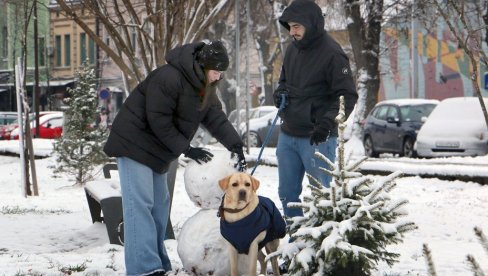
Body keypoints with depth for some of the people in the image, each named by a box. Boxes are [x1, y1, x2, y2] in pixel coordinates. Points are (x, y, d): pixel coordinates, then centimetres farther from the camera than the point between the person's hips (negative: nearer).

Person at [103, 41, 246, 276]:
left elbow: (216, 118, 0)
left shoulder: (204, 88, 5)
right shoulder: (169, 78, -25)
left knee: (159, 204, 12)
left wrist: (235, 145, -16)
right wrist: (187, 149, -20)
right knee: (140, 203, -15)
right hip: (134, 144, -10)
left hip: (156, 150, 10)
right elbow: (158, 120, -24)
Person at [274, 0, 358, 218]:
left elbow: (348, 96, -15)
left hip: (316, 139, -8)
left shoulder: (331, 53, -14)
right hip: (287, 135, 8)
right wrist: (279, 93, 2)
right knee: (287, 193, 13)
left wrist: (327, 122, -27)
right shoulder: (293, 49, 9)